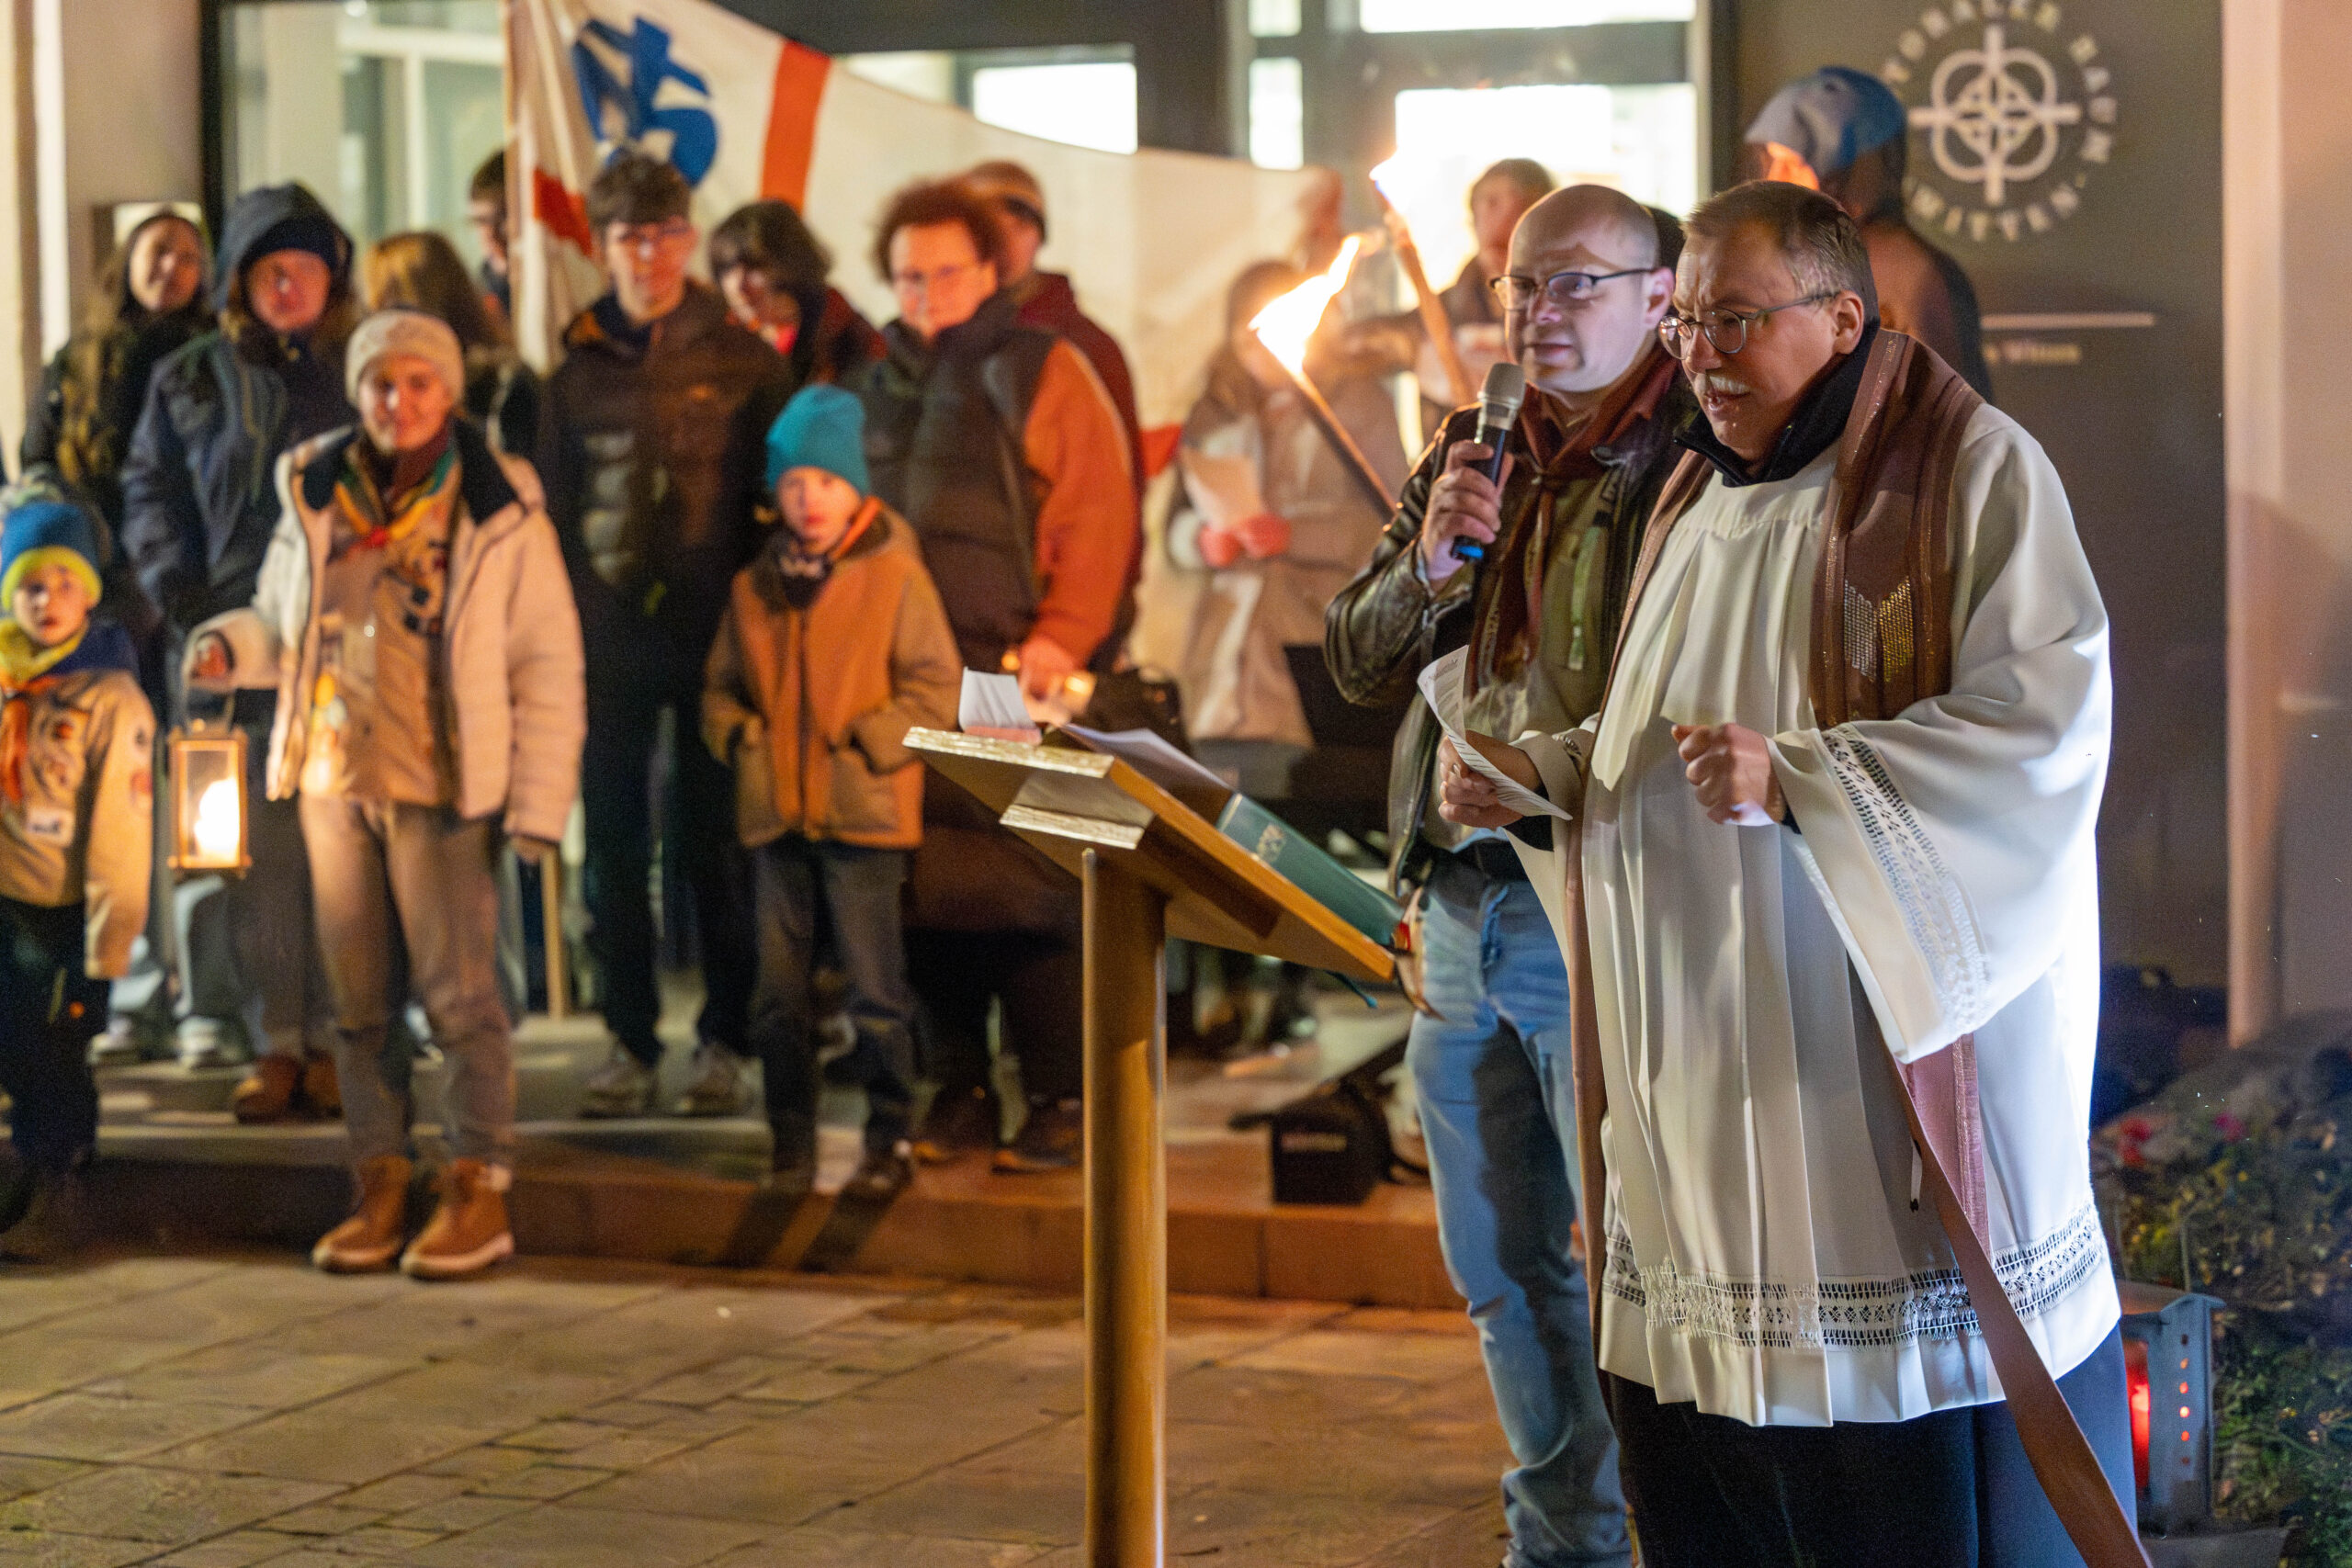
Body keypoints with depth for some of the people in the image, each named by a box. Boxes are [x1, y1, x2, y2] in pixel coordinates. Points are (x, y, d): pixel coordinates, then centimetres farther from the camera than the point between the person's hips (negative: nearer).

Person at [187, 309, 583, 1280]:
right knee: (359, 1001, 9)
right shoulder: (316, 497, 9)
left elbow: (548, 669, -3)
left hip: (443, 788, -4)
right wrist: (231, 645, -4)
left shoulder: (498, 511, -2)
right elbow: (282, 623, 20)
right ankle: (380, 1190, 17)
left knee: (459, 996, -4)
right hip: (333, 781, 4)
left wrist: (538, 802, -9)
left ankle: (479, 1192, 4)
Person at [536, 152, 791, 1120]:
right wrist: (568, 626, 3)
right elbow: (554, 510, 12)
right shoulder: (578, 370, 8)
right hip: (610, 638, 2)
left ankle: (725, 1041, 10)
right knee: (613, 847, 3)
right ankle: (630, 1041, 11)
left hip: (715, 631, -2)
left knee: (715, 841, 1)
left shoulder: (742, 362, 2)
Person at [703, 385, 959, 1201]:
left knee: (875, 989, -2)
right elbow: (720, 687, 20)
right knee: (779, 990, 8)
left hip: (864, 812, -5)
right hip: (774, 812, 5)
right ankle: (791, 1145, 17)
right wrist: (740, 737, 1)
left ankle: (889, 1141, 8)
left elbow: (937, 687, -4)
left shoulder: (894, 576, -2)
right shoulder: (754, 587, 11)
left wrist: (865, 741, -13)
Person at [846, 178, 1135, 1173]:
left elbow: (1099, 516, -3)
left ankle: (1057, 1100, 0)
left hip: (1017, 682, -4)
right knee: (927, 897, 4)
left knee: (1030, 895, -6)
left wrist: (1061, 639, -13)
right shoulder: (875, 386, 16)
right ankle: (958, 1093, 13)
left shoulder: (1043, 373, 3)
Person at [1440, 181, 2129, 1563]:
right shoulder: (1701, 501, 18)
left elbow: (2047, 722, -18)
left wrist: (1795, 776, -24)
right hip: (1704, 1071, 7)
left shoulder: (1969, 471, -7)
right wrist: (1543, 772, 7)